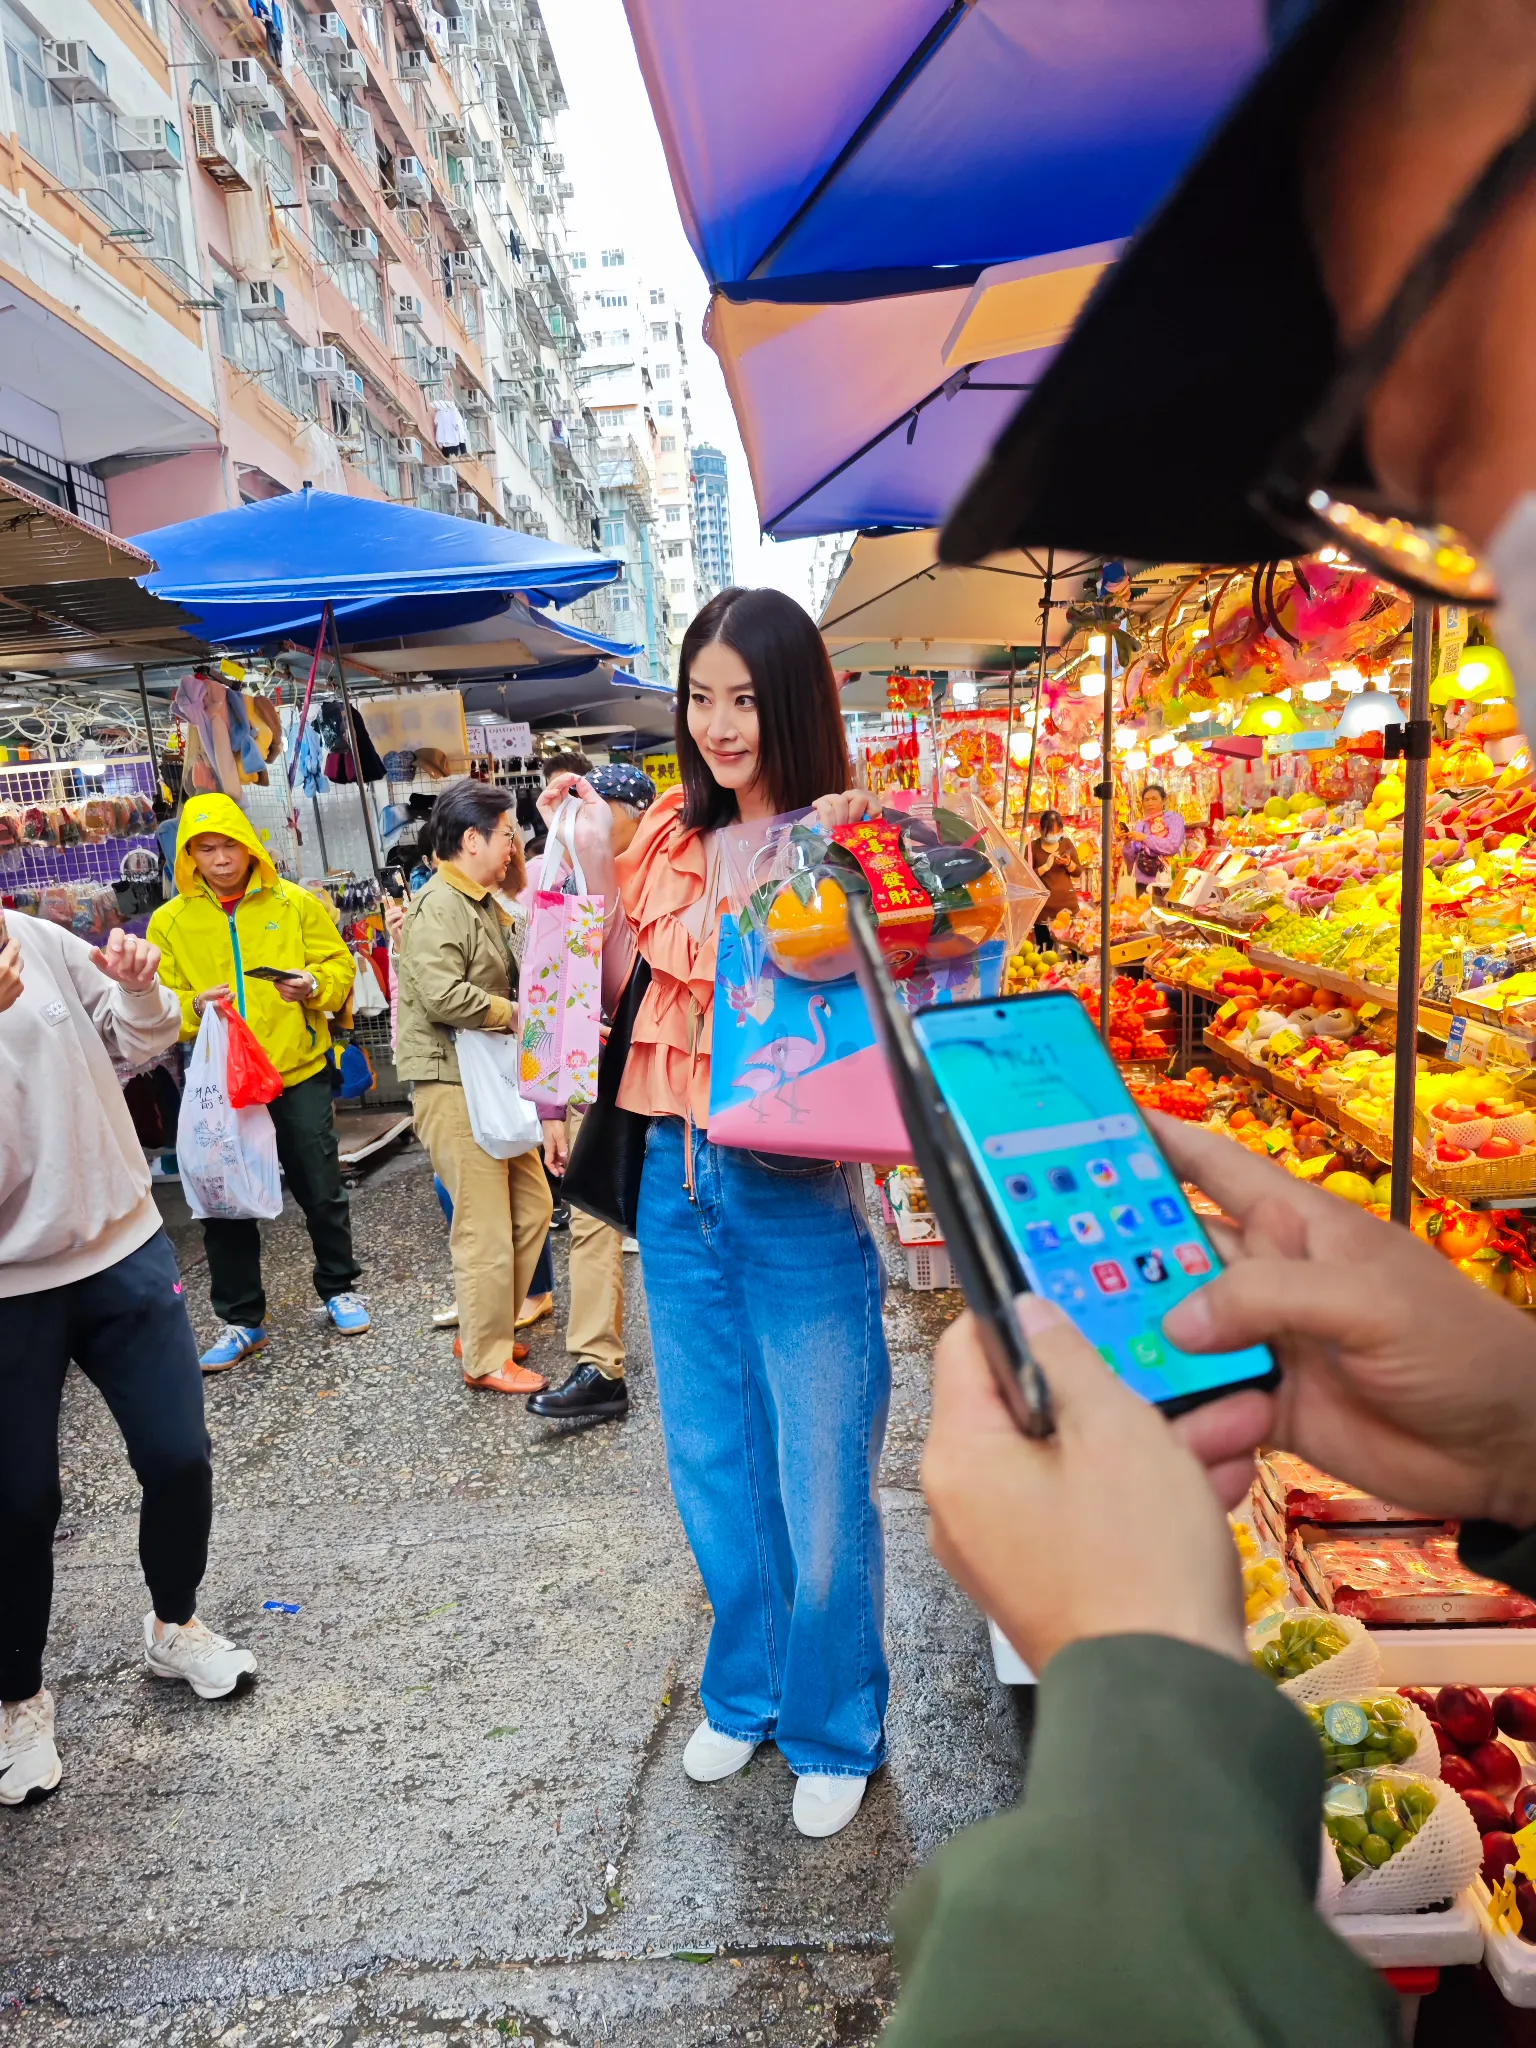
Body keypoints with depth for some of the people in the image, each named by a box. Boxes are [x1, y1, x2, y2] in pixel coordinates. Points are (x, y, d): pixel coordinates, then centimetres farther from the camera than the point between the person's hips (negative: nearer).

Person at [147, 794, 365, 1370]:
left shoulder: (295, 903, 0)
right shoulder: (170, 922, 2)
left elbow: (339, 965, 2)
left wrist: (314, 985, -19)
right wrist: (194, 1006, -18)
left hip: (298, 1072, -1)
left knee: (321, 1191, 9)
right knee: (225, 1202, 7)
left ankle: (339, 1288, 31)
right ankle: (240, 1319, 23)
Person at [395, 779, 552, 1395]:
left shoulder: (486, 905, 17)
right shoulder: (437, 907, -14)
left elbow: (510, 977, 24)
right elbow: (444, 995, -25)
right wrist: (514, 1014, -14)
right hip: (451, 1082, -10)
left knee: (530, 1206, 13)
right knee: (486, 1227, -4)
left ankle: (485, 1329, 27)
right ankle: (487, 1359, 10)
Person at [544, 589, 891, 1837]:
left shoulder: (849, 843, -11)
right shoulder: (673, 835, 5)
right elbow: (620, 995, 9)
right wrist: (596, 870, -1)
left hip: (798, 1196, -5)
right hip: (679, 1182, 6)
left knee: (822, 1490, 10)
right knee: (712, 1466, 21)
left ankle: (834, 1733, 37)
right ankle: (745, 1693, 46)